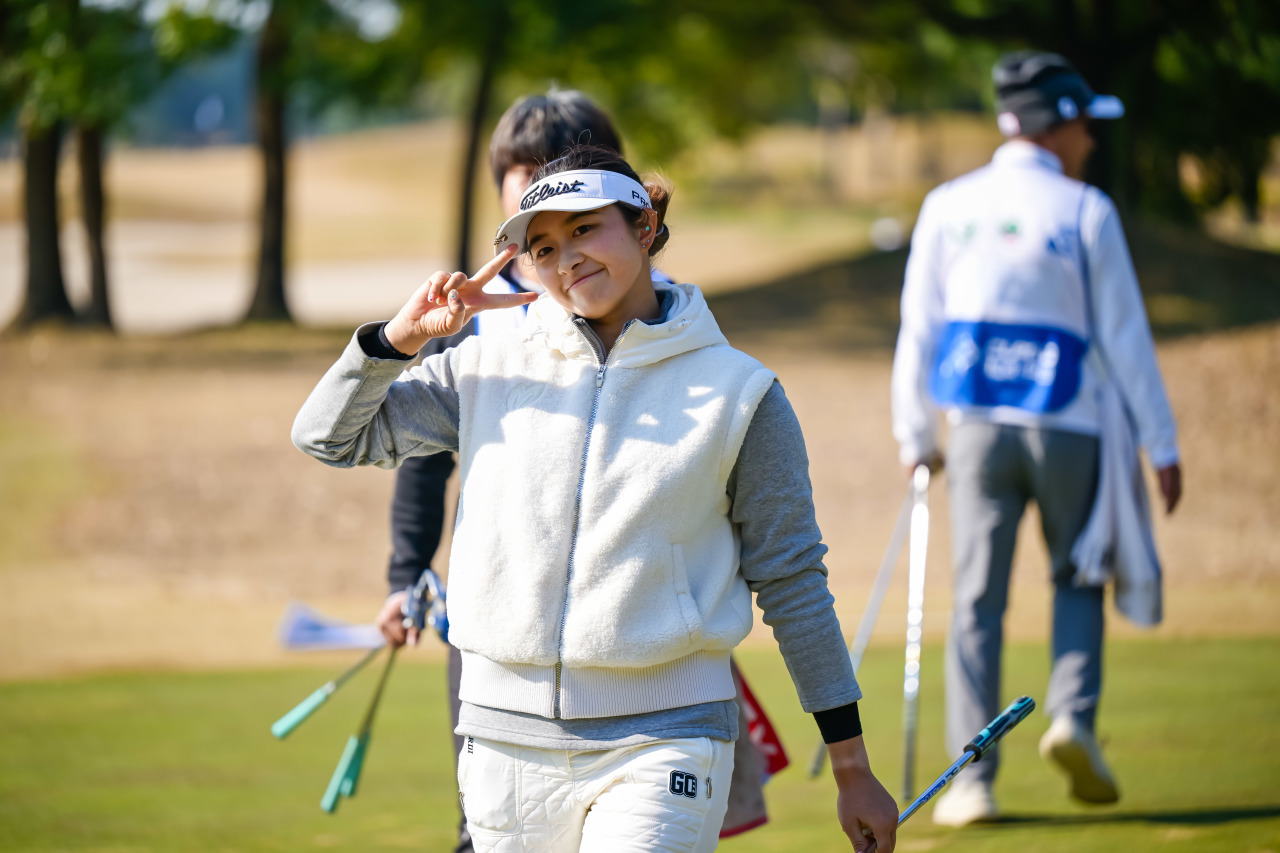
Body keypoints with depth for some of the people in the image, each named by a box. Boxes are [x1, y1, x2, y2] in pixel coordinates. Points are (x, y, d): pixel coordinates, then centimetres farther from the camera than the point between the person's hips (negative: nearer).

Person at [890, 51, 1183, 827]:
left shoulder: (948, 207, 5)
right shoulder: (1085, 211, -3)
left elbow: (918, 327, 6)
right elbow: (1125, 336, -3)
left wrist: (915, 437, 13)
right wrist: (1162, 444, 2)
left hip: (978, 429, 2)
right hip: (1067, 428, -2)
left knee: (977, 601, 3)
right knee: (1077, 579, 16)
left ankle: (973, 779, -3)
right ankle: (1073, 715, -7)